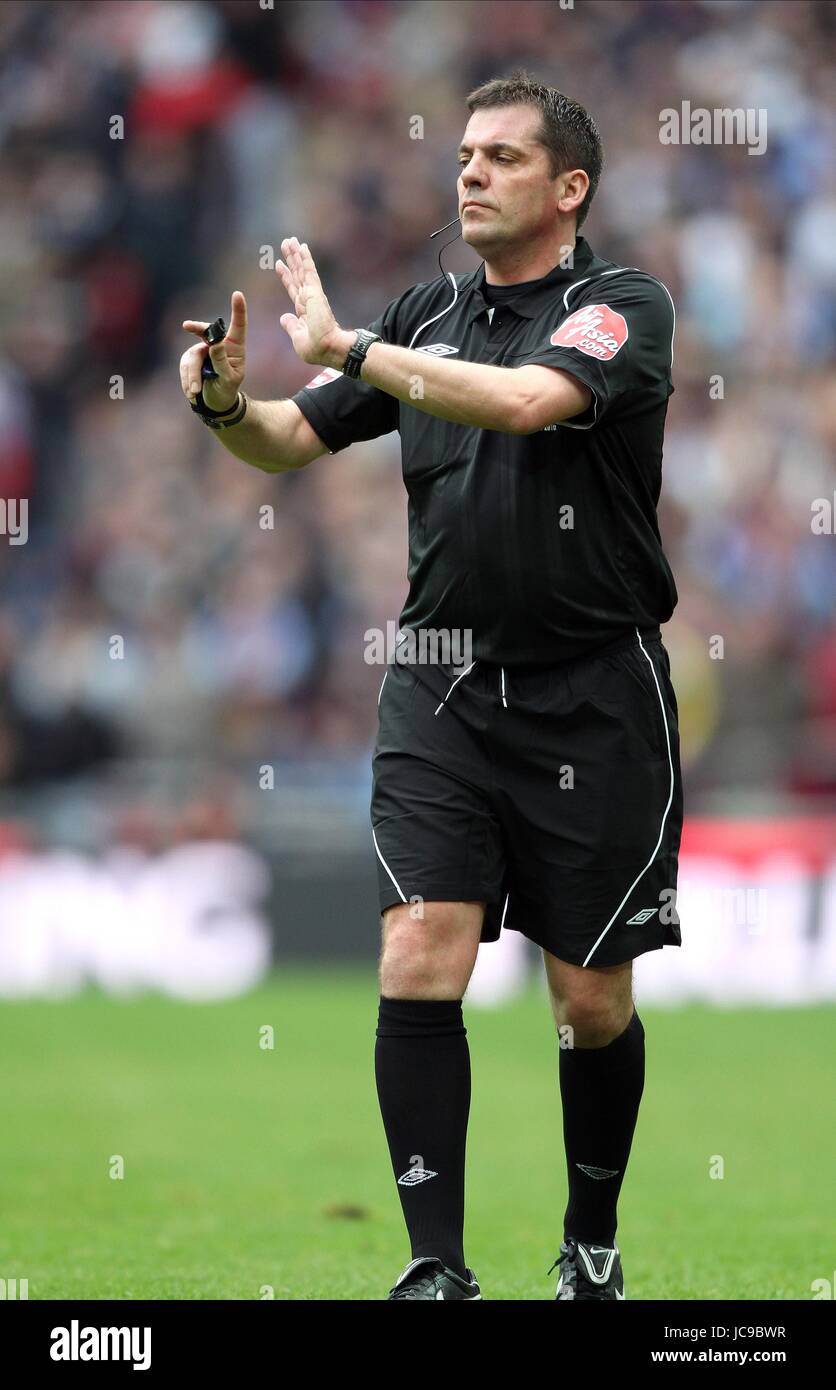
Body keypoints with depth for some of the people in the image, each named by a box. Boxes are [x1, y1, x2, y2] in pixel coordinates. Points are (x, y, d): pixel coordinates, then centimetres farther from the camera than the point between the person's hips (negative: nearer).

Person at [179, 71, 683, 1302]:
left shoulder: (623, 308, -8)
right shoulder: (427, 314, 8)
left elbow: (526, 399, -27)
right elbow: (294, 441, 12)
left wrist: (345, 347, -22)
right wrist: (229, 404, -11)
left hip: (591, 700, -3)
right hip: (442, 689, 3)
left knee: (592, 1002, 5)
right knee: (418, 966, -12)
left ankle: (592, 1244, 27)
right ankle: (437, 1267, -10)